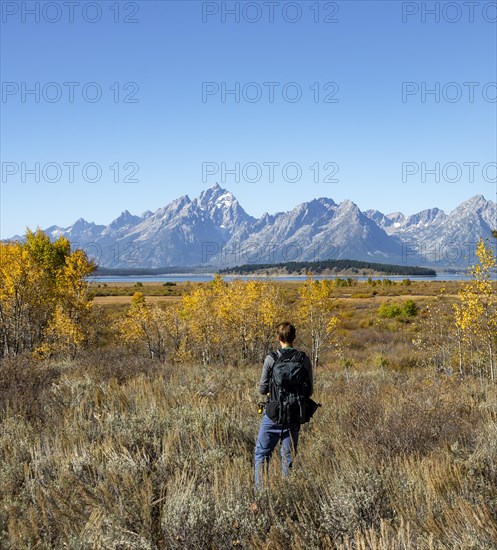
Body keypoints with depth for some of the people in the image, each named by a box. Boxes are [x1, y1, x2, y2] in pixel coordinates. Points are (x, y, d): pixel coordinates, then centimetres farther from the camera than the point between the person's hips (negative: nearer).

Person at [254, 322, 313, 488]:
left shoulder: (271, 359, -8)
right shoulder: (304, 359, -1)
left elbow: (262, 389, -4)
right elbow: (309, 392, 3)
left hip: (273, 415, -2)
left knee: (262, 453, 8)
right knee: (288, 457, 11)